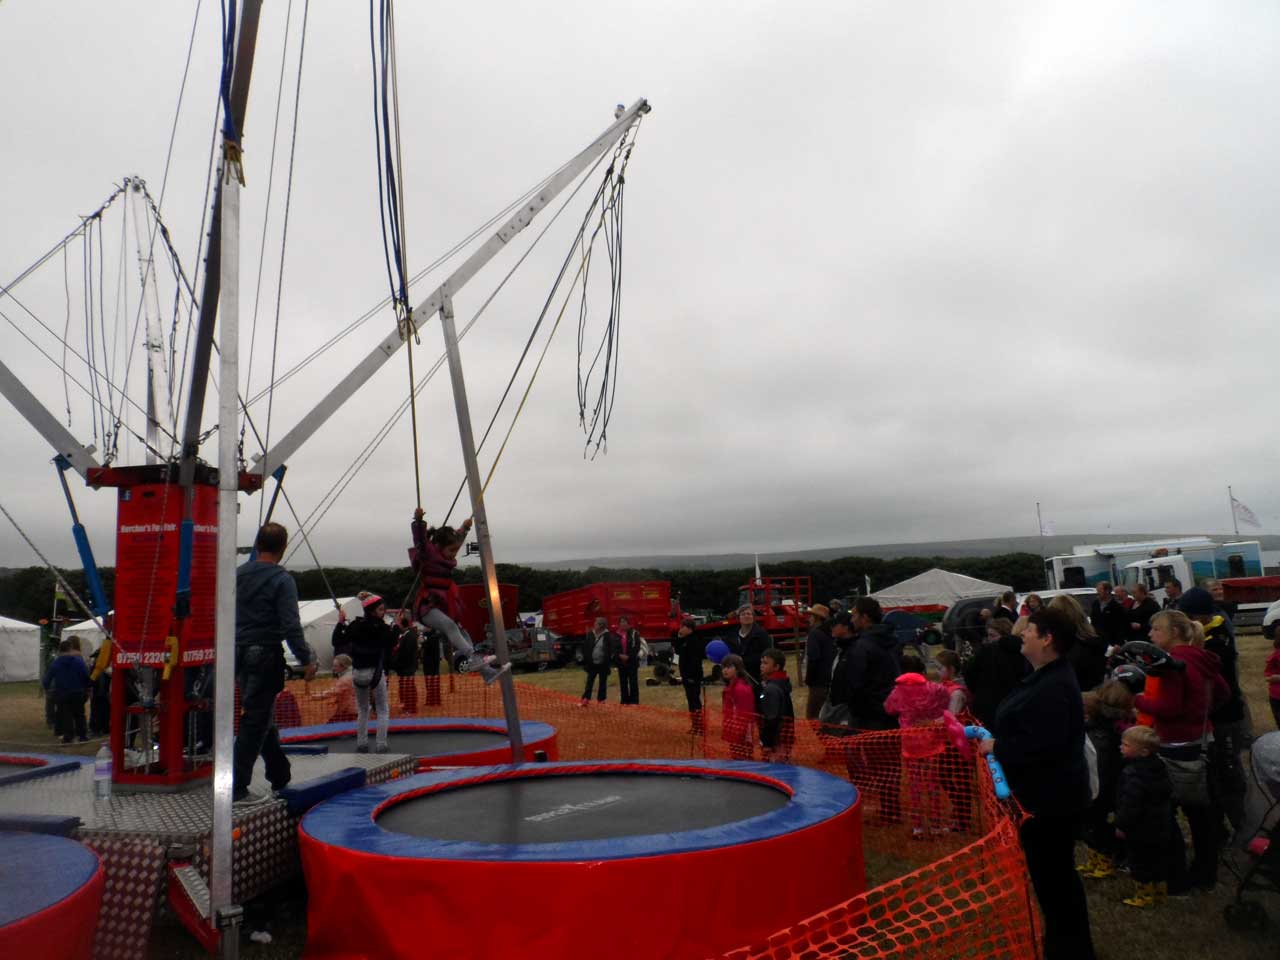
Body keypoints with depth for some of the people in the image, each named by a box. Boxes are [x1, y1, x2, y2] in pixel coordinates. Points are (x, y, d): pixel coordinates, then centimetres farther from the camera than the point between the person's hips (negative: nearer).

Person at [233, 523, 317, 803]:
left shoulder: (238, 574, 8)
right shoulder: (281, 580, -12)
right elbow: (290, 626, -17)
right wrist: (306, 660, -10)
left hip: (240, 654, 7)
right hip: (266, 656, -7)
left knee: (265, 718, 17)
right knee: (255, 722, -1)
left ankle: (281, 779, 29)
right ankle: (237, 788, -1)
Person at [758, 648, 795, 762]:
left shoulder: (772, 687, -21)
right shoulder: (782, 682, 11)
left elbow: (772, 718, -23)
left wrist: (767, 742, -19)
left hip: (777, 737, -10)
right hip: (783, 736, 10)